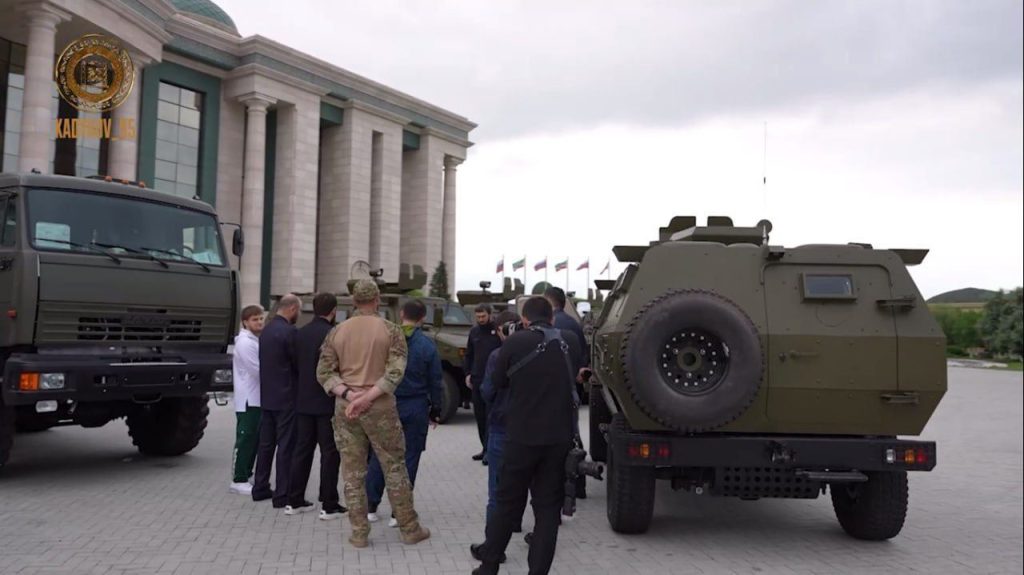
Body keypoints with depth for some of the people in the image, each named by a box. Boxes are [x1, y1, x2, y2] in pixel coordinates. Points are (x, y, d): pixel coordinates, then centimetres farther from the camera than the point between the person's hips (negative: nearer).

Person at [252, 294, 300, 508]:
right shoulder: (289, 331, -16)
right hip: (286, 398, -8)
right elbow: (297, 363, -11)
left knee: (265, 443, 14)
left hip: (267, 396, 8)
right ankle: (282, 495, 0)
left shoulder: (266, 331, 9)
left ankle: (260, 488, 21)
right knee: (286, 446, -3)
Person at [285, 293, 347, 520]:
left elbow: (296, 364, 10)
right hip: (326, 403, -6)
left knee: (302, 450, 13)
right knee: (329, 454, 1)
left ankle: (294, 501, 18)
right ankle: (329, 505, 4)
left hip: (303, 403, 6)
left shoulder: (301, 333, 5)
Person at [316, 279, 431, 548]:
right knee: (395, 468, 8)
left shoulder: (337, 332, 5)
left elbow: (323, 373, 0)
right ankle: (410, 529, 15)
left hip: (345, 407, 2)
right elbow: (395, 373, -14)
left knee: (352, 471, 9)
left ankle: (359, 533, 13)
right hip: (381, 406, -2)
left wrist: (349, 394, -10)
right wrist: (366, 398, -16)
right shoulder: (391, 330, -4)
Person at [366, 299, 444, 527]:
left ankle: (371, 507, 19)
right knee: (409, 459, 6)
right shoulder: (427, 345, -6)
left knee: (379, 457, 13)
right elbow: (434, 382, -1)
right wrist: (435, 410, 11)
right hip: (415, 409, -1)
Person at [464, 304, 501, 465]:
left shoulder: (498, 330, -6)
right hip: (477, 379, 6)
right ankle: (485, 447, 21)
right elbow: (468, 355, 19)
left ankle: (488, 449, -3)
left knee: (490, 415, -6)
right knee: (479, 415, 10)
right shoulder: (474, 332, 12)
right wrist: (467, 373, 10)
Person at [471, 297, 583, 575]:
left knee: (508, 502, 13)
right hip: (559, 437, 2)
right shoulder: (570, 341, -1)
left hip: (522, 436, -2)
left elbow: (499, 382, 1)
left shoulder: (515, 342, -11)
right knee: (548, 506, 9)